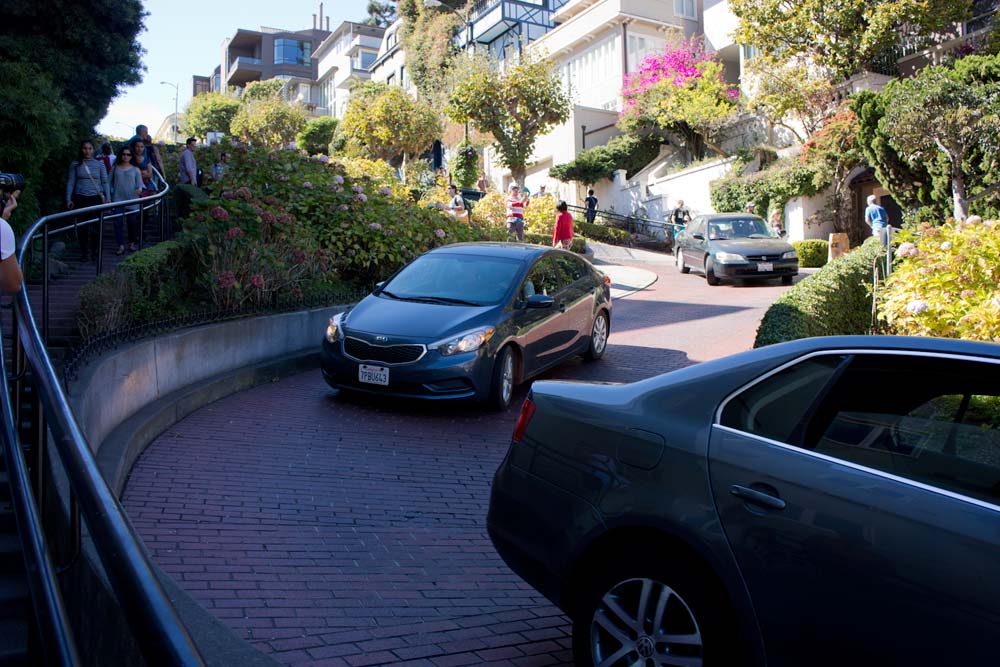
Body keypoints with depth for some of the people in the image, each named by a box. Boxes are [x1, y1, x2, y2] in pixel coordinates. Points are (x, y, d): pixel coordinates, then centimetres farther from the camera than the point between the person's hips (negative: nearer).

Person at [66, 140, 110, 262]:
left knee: (96, 226, -2)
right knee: (82, 227, -1)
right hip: (80, 198, 0)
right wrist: (68, 199, 1)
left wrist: (108, 197, -1)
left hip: (96, 198, 0)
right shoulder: (75, 164, 7)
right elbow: (70, 182, 7)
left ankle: (94, 251, 12)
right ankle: (84, 253, 8)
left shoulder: (99, 164, 8)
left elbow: (104, 182, 9)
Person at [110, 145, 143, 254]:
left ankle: (132, 243, 25)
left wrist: (139, 189, -19)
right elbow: (110, 182, 12)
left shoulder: (135, 169, 6)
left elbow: (139, 183, 2)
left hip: (131, 200, 0)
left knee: (131, 221, 7)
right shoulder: (115, 168, 8)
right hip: (118, 199, 0)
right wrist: (110, 193, 0)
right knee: (118, 222, -7)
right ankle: (121, 246, -7)